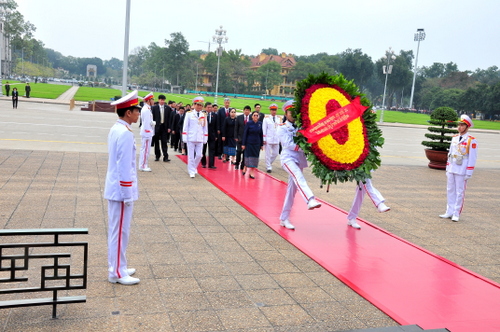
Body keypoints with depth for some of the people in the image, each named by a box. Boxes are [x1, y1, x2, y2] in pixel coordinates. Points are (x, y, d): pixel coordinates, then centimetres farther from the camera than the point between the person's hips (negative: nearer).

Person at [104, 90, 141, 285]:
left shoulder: (116, 129, 10)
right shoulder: (125, 133, -20)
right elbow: (125, 167, -22)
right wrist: (127, 194, -19)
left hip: (115, 188, 10)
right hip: (121, 190, -10)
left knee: (117, 230, 16)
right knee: (120, 231, -1)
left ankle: (117, 267, 28)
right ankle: (117, 273, 9)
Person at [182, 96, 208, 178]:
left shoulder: (204, 115, 8)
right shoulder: (189, 114, 0)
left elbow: (205, 128, 11)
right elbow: (185, 126, 1)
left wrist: (205, 139, 8)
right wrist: (185, 137, -3)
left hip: (200, 139, 3)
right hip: (191, 138, -2)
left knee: (199, 155, 2)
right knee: (191, 156, 0)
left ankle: (194, 167, 27)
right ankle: (191, 171, 10)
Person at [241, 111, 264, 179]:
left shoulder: (260, 124, -1)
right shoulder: (249, 123, -8)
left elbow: (261, 134, 5)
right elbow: (245, 133, -6)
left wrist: (262, 144, 6)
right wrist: (243, 144, -8)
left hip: (257, 143, 3)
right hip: (249, 143, -2)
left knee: (255, 157, 4)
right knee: (248, 156, 3)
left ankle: (251, 172, 12)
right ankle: (245, 168, 28)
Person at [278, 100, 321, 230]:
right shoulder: (282, 128, 4)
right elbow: (288, 144, -10)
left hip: (299, 159, 5)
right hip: (288, 157, -5)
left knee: (292, 189, 4)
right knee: (298, 177, -33)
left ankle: (284, 218, 12)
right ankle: (310, 200, -56)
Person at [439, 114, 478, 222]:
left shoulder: (471, 140, -9)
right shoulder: (454, 138, 10)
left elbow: (472, 158, -10)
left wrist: (469, 173, -12)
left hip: (462, 171, -6)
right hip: (451, 170, 6)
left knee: (460, 192, 2)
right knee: (450, 191, 10)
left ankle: (456, 214, 10)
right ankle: (449, 212, 19)